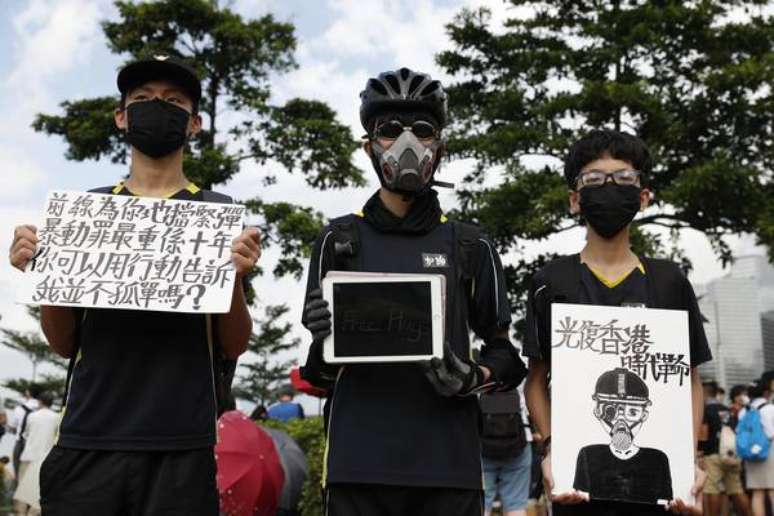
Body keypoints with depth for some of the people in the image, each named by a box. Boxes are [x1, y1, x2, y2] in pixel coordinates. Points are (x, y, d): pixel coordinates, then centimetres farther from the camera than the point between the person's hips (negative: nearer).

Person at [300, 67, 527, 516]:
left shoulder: (471, 247, 7)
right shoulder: (339, 240, 6)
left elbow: (506, 352, 10)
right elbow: (320, 376, 9)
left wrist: (469, 379, -10)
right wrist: (325, 343, -12)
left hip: (448, 463, 0)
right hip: (358, 463, 0)